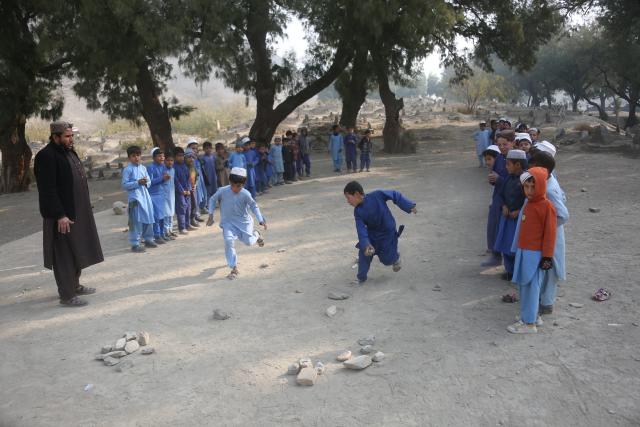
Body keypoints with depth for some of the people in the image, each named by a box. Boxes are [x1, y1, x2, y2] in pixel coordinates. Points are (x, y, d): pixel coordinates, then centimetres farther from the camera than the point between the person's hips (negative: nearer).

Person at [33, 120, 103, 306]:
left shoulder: (69, 152, 13)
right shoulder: (46, 156, -15)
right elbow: (48, 190, -20)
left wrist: (84, 209, 18)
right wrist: (60, 215, -23)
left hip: (78, 213, 9)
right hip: (62, 216, -9)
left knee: (77, 251, 17)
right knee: (64, 255, -2)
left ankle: (75, 285, 32)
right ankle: (67, 295, 5)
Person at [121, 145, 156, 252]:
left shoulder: (143, 168, 12)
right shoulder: (127, 169, -5)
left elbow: (149, 182, 15)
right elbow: (124, 185, -11)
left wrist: (146, 182, -8)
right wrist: (137, 182, -19)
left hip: (146, 196, 6)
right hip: (135, 197, -6)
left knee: (149, 219, 13)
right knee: (136, 221, -6)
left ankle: (148, 239, 28)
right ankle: (135, 244, 0)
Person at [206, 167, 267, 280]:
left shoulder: (245, 194, -20)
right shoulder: (222, 191, -19)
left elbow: (253, 206, -3)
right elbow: (212, 200, -1)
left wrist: (261, 220, -9)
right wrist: (211, 215, -5)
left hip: (243, 221, 0)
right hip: (228, 222, 0)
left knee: (249, 242, 6)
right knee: (228, 241, -20)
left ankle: (256, 234, 47)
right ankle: (234, 268, -6)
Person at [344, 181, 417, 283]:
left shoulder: (377, 195, -27)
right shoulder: (357, 212, -13)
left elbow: (395, 195, -15)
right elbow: (361, 229, -19)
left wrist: (409, 206, -17)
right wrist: (365, 244, -33)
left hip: (387, 233, -3)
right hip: (371, 234, 4)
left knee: (387, 259, 5)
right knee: (364, 253, -6)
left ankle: (395, 258, 41)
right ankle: (361, 277, 14)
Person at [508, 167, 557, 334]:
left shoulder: (547, 206, -15)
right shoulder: (529, 203, 10)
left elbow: (550, 233, -14)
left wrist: (547, 256, -14)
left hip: (535, 254, -8)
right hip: (523, 251, 8)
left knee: (531, 287, -3)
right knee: (523, 286, 14)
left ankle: (529, 323, 5)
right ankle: (533, 315, 27)